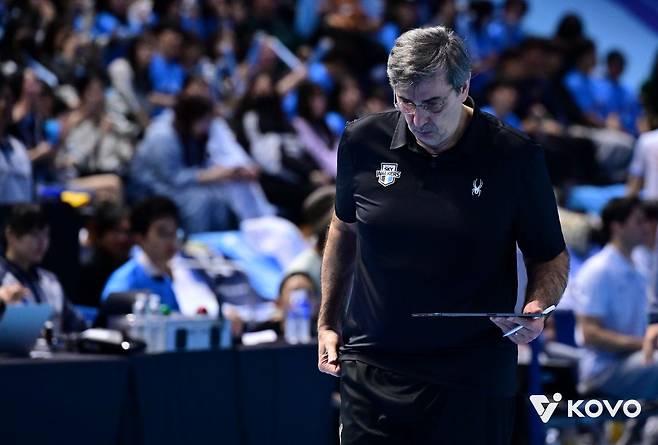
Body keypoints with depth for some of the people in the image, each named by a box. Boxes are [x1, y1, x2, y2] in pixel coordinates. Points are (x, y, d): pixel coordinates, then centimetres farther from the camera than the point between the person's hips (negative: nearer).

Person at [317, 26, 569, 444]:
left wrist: (536, 308, -17)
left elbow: (552, 256, 3)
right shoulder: (363, 143, -1)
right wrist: (329, 321, 18)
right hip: (372, 372, 2)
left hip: (473, 377, -2)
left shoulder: (515, 158, -8)